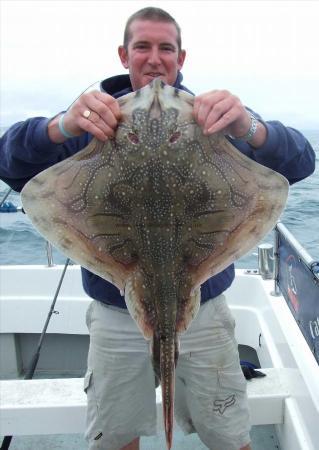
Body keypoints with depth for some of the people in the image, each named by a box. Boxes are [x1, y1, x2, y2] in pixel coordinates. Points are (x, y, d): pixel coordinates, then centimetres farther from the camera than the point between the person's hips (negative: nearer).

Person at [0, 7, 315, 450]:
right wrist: (61, 127, -35)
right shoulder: (95, 117, -1)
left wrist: (250, 128, -38)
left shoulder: (211, 116, -3)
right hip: (115, 317, 1)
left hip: (202, 310, 0)